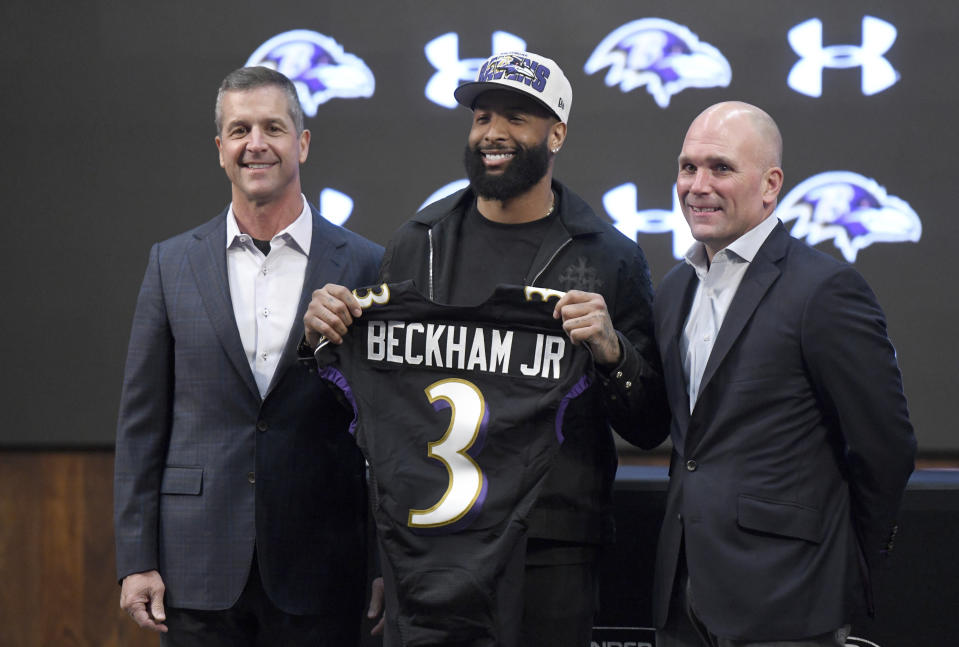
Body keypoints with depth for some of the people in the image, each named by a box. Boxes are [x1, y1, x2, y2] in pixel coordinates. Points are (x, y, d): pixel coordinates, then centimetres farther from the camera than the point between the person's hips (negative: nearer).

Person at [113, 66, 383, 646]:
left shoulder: (364, 267, 2)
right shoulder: (173, 264, 7)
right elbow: (142, 420, 7)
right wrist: (137, 559, 1)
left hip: (318, 574, -1)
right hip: (201, 572, 1)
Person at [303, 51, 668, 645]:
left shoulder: (609, 257, 2)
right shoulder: (418, 244, 9)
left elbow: (650, 427, 2)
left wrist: (612, 350, -16)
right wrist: (324, 338, -1)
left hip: (551, 551, -2)